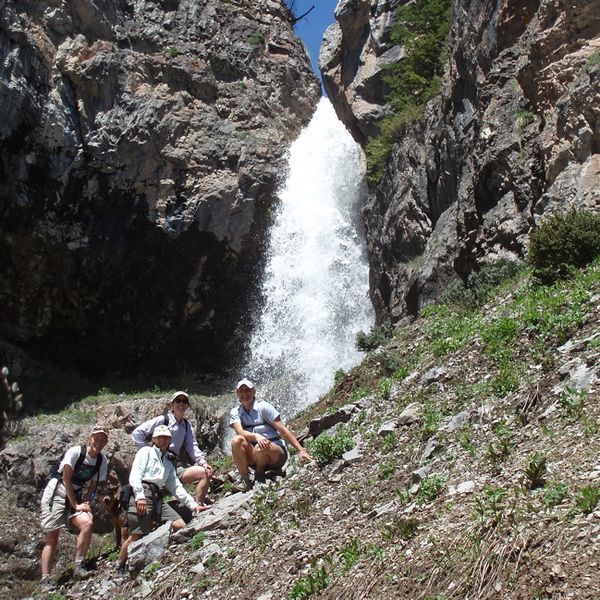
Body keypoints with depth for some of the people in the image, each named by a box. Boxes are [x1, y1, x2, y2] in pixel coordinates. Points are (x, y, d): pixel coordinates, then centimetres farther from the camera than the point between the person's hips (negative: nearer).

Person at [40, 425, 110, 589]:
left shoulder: (102, 461, -1)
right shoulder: (75, 452, -16)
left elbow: (93, 486, 4)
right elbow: (66, 479, -15)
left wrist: (85, 502, -13)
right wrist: (75, 506, -15)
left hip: (76, 497, 4)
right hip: (56, 494, -4)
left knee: (87, 523, -22)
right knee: (52, 537, -9)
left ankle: (78, 567, -11)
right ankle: (45, 581, -3)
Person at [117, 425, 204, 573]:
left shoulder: (168, 463, 30)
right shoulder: (146, 451, 10)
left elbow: (176, 487, 25)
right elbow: (135, 474, -5)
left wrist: (193, 504, 15)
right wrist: (139, 496, -18)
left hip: (157, 498, 7)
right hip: (142, 493, -7)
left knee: (180, 526, -7)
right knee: (137, 535, -12)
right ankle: (119, 568, 8)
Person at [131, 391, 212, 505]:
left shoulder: (186, 425, 14)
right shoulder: (162, 420, -4)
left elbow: (192, 447, 10)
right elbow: (136, 433, -7)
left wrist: (203, 462, -6)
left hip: (177, 465, 6)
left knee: (206, 473, -8)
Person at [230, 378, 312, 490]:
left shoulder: (263, 407, -6)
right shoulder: (235, 412, 2)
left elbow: (283, 430, -11)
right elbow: (240, 432, -17)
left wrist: (301, 450, -20)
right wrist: (256, 436, -39)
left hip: (276, 454, -2)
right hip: (254, 459, 2)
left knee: (260, 449, -36)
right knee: (237, 440, -26)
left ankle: (259, 473, -4)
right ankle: (245, 479, -17)